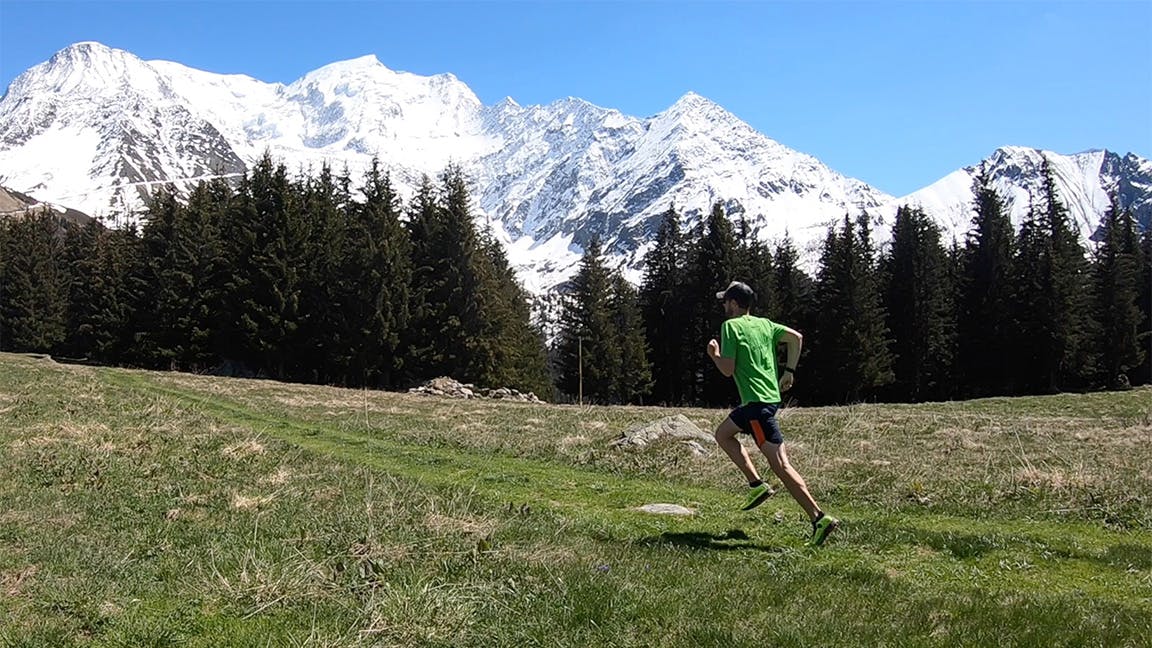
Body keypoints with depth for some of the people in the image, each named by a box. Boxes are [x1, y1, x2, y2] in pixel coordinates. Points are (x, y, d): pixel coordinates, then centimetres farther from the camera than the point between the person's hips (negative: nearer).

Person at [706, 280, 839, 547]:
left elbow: (727, 370, -10)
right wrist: (789, 371, 12)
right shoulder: (764, 323, 15)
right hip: (770, 395, 9)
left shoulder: (730, 326, -6)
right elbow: (796, 337, 7)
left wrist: (714, 354, 8)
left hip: (757, 402, -8)